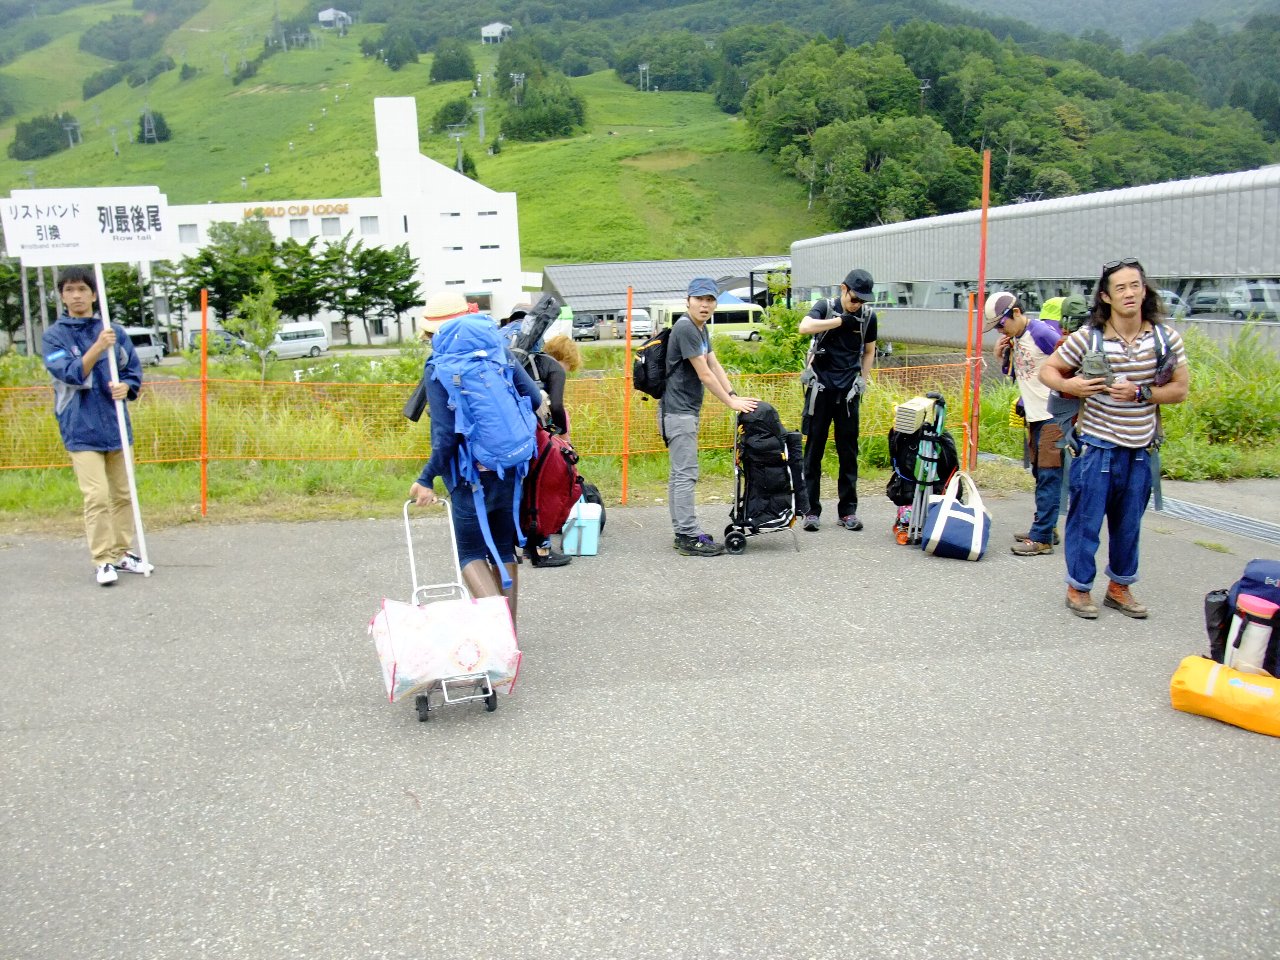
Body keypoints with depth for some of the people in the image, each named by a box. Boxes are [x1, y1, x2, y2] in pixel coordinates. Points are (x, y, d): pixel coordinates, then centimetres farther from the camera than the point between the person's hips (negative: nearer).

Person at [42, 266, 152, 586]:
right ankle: (102, 560, 0)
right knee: (97, 496, -9)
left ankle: (122, 553, 22)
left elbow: (134, 371, 10)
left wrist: (125, 387, -11)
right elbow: (70, 373, -13)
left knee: (122, 494, 10)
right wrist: (97, 347, -24)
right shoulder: (54, 335, -1)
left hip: (116, 425, 3)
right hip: (82, 429, -3)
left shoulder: (115, 331, 5)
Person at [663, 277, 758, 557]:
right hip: (678, 411, -10)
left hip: (687, 410, 10)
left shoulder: (701, 328, 14)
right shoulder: (685, 328, -16)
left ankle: (682, 533, 17)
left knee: (679, 473, 12)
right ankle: (690, 537, -6)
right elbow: (704, 374, -16)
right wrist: (731, 402, -9)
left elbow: (715, 365, 12)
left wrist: (734, 396, 1)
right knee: (686, 474, -9)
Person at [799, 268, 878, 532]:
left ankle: (848, 510, 13)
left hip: (848, 391, 2)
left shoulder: (868, 316, 5)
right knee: (814, 450, 1)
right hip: (820, 389, -2)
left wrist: (862, 379, 10)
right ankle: (811, 510, 7)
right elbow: (804, 327, -23)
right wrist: (841, 320, -19)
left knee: (849, 452, 5)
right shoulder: (825, 307, -2)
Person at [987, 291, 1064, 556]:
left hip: (1053, 416, -9)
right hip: (1034, 415, 9)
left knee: (1048, 475, -6)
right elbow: (1012, 372, 21)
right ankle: (1045, 528, 24)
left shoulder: (1041, 333, -15)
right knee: (1040, 474, 14)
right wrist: (1000, 355, 3)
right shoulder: (1013, 339, 9)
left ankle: (1042, 538, -5)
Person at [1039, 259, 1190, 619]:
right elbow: (1048, 370, -1)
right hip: (1097, 445, -3)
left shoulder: (1166, 338, -1)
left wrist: (1140, 392, -14)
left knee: (1129, 523, 14)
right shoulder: (1088, 336, -10)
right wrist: (1069, 385, -22)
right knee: (1086, 520, 3)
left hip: (1140, 449, 3)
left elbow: (1180, 389, 3)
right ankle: (1078, 588, 19)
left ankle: (1119, 587, 30)